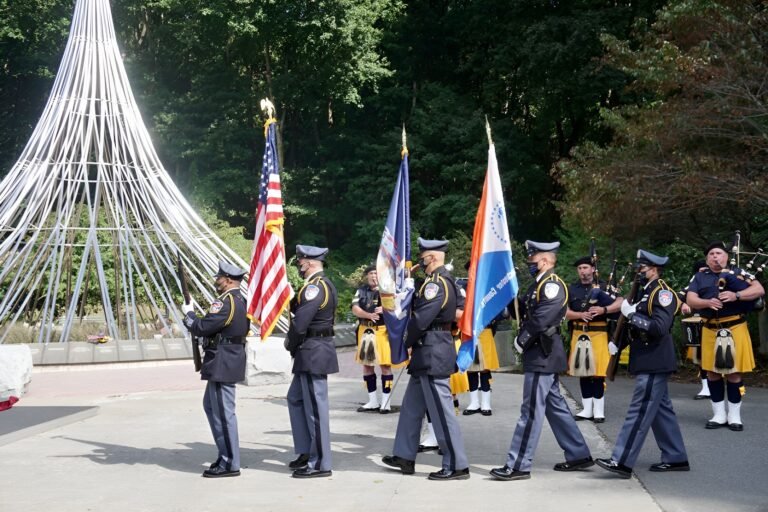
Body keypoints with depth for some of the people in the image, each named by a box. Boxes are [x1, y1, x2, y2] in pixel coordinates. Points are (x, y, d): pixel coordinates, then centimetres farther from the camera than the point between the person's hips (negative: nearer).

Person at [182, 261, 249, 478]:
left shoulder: (225, 302, -19)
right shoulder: (240, 300, 13)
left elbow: (201, 328, -20)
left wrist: (188, 314, -3)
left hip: (222, 363, -11)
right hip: (230, 360, 11)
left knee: (223, 413, -5)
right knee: (211, 406, 21)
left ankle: (230, 464, 1)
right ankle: (226, 455, 26)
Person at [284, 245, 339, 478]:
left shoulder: (314, 287, -19)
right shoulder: (324, 284, 14)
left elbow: (300, 322, -21)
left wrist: (291, 343, -6)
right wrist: (291, 302, -2)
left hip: (313, 353, -11)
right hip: (312, 353, 11)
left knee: (315, 407, -4)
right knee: (296, 399, 20)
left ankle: (320, 463, 3)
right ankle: (306, 452, 26)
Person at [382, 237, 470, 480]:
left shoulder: (437, 283, -17)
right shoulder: (442, 280, 15)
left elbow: (421, 320, -20)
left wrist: (407, 342, -5)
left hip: (433, 354, -11)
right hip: (427, 355, 11)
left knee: (441, 411, -5)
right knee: (411, 406, 18)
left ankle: (456, 466, 0)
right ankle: (405, 457, 27)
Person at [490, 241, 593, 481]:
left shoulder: (552, 285, -15)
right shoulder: (539, 285, 17)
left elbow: (541, 321, -22)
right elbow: (522, 312, 15)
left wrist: (521, 340, -12)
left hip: (543, 356, -10)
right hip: (542, 355, 10)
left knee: (531, 411, -7)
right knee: (555, 406, 16)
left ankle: (518, 465, -4)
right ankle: (578, 455, 24)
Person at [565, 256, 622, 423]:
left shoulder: (602, 287, 0)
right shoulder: (571, 289, 9)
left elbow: (621, 303, -9)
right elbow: (565, 312, 2)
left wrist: (604, 310, -23)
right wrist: (581, 314, -16)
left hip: (598, 335, -4)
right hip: (579, 335, 4)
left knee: (598, 372, -4)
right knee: (583, 371, 8)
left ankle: (598, 410, 3)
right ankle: (587, 409, 16)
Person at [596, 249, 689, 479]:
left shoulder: (663, 293, -13)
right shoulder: (645, 292, 15)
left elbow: (660, 327, -25)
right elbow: (638, 325, 23)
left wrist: (632, 314, -21)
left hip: (654, 365, -10)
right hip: (649, 363, 10)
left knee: (639, 412, -10)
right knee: (661, 410, 14)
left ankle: (622, 462, -11)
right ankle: (675, 458, 21)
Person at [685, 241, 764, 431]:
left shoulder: (737, 273, 6)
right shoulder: (699, 277, 11)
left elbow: (759, 290, -5)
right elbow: (690, 300, 1)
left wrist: (736, 295, -20)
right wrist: (707, 302, -19)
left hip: (735, 329, -2)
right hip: (710, 331, 2)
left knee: (734, 373, 0)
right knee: (712, 372, 6)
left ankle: (734, 416, 11)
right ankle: (719, 415, 17)